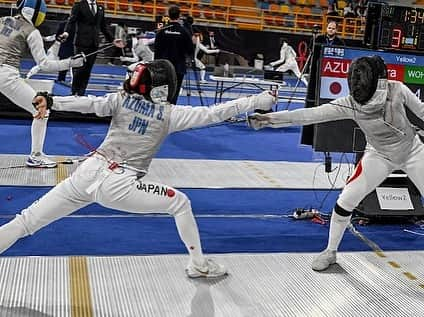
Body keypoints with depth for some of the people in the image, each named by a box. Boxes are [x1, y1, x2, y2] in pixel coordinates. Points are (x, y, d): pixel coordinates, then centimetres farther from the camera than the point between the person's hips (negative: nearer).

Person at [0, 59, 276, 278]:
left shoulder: (122, 99, 10)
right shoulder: (169, 113, 2)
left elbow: (90, 103, -9)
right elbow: (214, 113, -2)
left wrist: (51, 102, -19)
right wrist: (259, 101, 2)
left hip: (88, 174, 4)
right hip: (117, 186, -3)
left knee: (25, 223, 7)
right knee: (181, 203, 16)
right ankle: (199, 264, 25)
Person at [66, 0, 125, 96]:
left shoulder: (100, 8, 16)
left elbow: (103, 26, 19)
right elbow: (71, 21, -7)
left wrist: (112, 40, 11)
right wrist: (66, 33, -25)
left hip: (94, 44, 4)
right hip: (82, 42, -4)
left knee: (87, 70, 2)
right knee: (79, 69, -4)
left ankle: (81, 93, 7)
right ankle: (74, 92, 7)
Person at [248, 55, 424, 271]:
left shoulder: (397, 90, -26)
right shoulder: (350, 103, -26)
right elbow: (311, 114, -33)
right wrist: (269, 119, -42)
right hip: (379, 156, 0)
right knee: (346, 201, -9)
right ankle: (330, 251, 11)